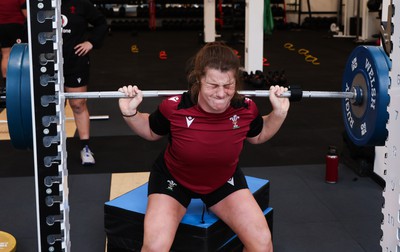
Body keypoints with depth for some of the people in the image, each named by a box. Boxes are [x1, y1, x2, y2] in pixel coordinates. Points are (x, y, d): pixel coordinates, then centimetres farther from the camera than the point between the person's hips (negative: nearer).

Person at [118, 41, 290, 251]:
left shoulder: (245, 109, -23)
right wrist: (130, 113, -23)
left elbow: (257, 136, 3)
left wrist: (279, 113, -13)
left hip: (223, 179, 2)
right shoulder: (175, 107, -29)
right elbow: (151, 132, -5)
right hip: (174, 178, -2)